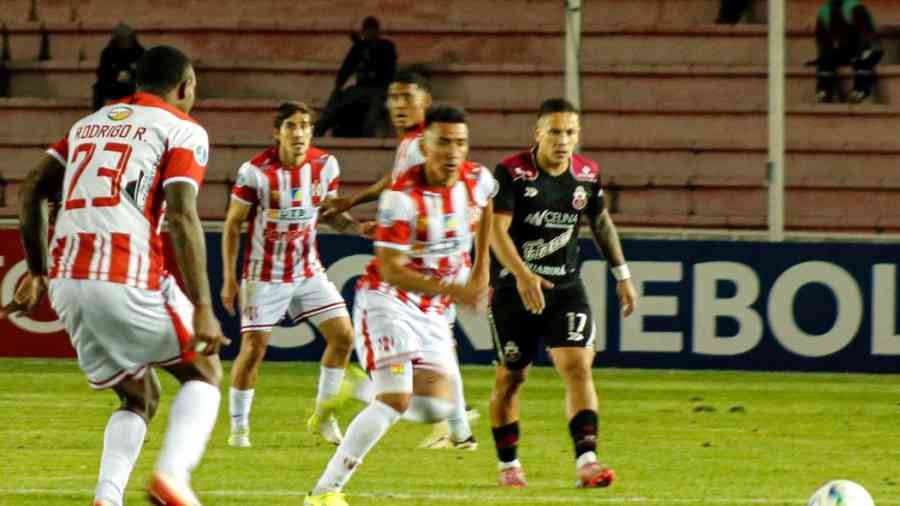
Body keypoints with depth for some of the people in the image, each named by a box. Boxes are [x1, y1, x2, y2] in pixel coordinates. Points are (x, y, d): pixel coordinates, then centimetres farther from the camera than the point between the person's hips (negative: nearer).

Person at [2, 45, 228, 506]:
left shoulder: (91, 123, 24)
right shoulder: (184, 131, 3)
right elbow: (180, 215, -10)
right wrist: (202, 309, -14)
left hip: (65, 280, 6)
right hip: (129, 281, -6)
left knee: (139, 398, 21)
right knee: (203, 372, 14)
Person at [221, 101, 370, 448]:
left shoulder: (325, 165, -5)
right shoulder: (255, 172, -18)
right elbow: (233, 224, -9)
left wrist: (361, 227, -10)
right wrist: (229, 277, -11)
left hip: (308, 270, 5)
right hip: (265, 274, -5)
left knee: (343, 335, -1)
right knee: (254, 348, -7)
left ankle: (323, 415, 14)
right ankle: (239, 428, 6)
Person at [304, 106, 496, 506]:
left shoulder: (477, 181, -6)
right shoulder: (402, 197, -24)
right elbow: (390, 270, -25)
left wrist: (480, 267, 16)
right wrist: (451, 289, -35)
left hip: (432, 310, 6)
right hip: (387, 300, -6)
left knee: (435, 409, -2)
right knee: (396, 401, -21)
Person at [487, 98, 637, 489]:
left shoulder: (587, 175, 0)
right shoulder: (512, 173, -14)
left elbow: (601, 223, 18)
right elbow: (496, 230, -24)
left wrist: (622, 275, 20)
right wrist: (522, 275, -38)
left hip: (565, 287, 3)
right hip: (513, 288, -2)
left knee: (578, 368, -15)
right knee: (510, 378, 8)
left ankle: (586, 461, -22)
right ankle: (508, 465, 25)